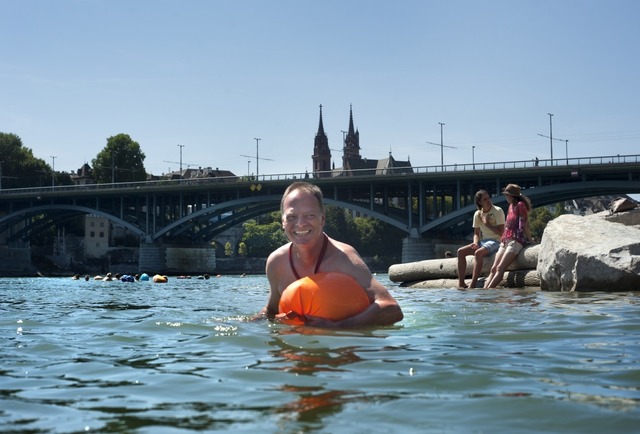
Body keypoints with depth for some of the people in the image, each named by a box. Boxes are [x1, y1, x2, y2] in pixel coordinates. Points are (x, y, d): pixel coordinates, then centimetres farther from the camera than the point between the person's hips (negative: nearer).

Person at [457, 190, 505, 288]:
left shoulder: (498, 211, -8)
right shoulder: (477, 214, 9)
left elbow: (501, 232, -13)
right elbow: (476, 233, 14)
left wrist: (487, 224, -13)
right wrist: (475, 243, -6)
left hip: (495, 242, -7)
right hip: (482, 242, 7)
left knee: (478, 253, -35)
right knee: (460, 251, -11)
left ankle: (472, 285, -38)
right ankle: (461, 284, -15)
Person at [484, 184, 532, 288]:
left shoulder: (520, 205, -4)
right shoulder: (511, 206, 22)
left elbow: (524, 224, -8)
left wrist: (529, 239, -9)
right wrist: (503, 238, 15)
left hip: (516, 241, -9)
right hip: (506, 241, 9)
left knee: (500, 268, -19)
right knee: (494, 268, -6)